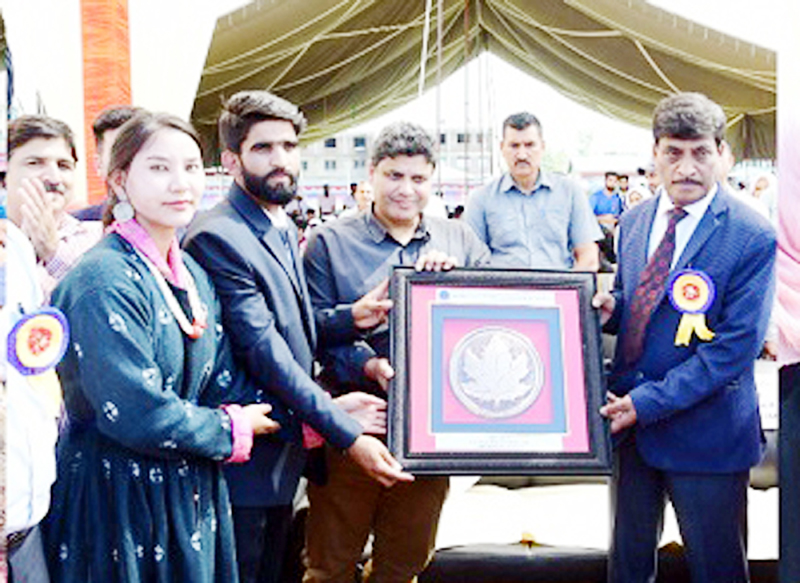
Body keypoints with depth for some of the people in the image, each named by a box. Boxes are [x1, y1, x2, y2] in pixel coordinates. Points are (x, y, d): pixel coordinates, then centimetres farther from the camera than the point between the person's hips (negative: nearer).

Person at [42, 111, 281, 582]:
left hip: (191, 493, 8)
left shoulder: (192, 275, 7)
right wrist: (232, 430, -11)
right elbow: (138, 415, -25)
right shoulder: (105, 281, -21)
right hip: (116, 500, -8)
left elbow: (221, 384, 6)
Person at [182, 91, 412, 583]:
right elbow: (264, 354, -24)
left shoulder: (284, 228, 10)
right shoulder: (217, 238, -20)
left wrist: (348, 316, -3)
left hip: (285, 452, 9)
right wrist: (347, 436, -23)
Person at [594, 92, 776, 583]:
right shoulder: (635, 221, 6)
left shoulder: (753, 238, -15)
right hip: (629, 419, 5)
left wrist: (648, 402, -20)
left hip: (705, 432, -5)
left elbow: (734, 349, -18)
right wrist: (611, 306, -6)